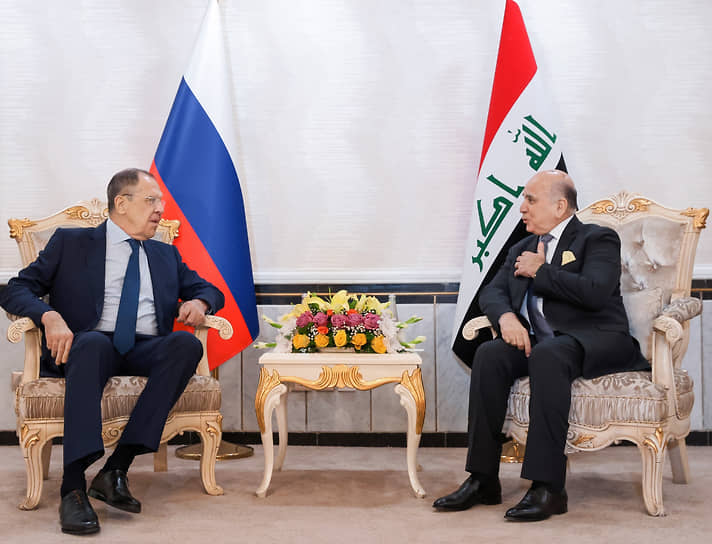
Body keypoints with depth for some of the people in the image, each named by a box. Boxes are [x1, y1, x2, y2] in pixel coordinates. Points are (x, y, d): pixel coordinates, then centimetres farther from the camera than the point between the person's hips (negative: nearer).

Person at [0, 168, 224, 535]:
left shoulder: (166, 255, 26)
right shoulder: (70, 243, 14)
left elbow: (209, 289, 28)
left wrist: (198, 302, 2)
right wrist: (49, 316, -16)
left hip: (147, 350, 3)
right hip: (90, 344, -3)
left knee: (187, 344, -31)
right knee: (94, 343, -39)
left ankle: (117, 467, -34)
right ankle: (73, 486, -44)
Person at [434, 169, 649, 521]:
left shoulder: (598, 239, 1)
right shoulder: (522, 249, 23)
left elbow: (595, 292, -17)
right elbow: (492, 292, 14)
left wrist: (540, 271, -7)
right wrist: (506, 317, -9)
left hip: (594, 339, -6)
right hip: (538, 340, 6)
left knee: (547, 355, -38)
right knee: (489, 354, -24)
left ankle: (548, 487, -36)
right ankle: (483, 480, -22)